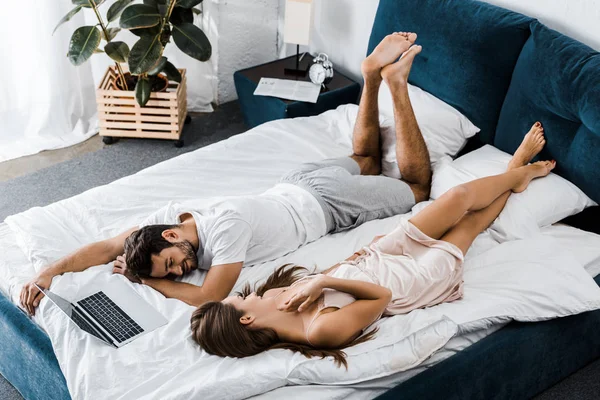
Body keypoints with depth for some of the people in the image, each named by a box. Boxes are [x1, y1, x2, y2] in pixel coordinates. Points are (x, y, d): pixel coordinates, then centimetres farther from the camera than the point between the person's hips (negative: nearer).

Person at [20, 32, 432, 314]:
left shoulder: (227, 224, -43)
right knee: (366, 161, 34)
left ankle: (392, 81, 15)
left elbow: (209, 298, -41)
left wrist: (146, 279, -30)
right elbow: (108, 247, -18)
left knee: (417, 184, 15)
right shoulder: (171, 213, -22)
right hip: (298, 183, 6)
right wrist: (50, 272, -31)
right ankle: (372, 77, 34)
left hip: (325, 202, -6)